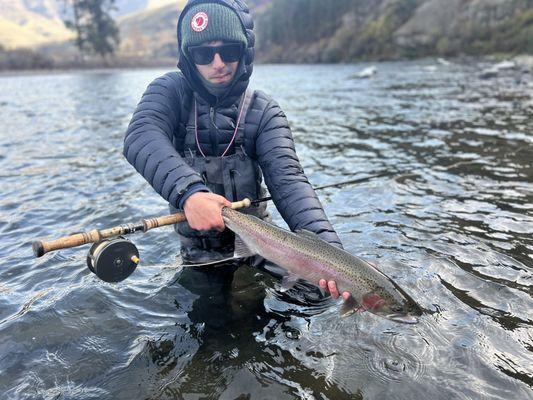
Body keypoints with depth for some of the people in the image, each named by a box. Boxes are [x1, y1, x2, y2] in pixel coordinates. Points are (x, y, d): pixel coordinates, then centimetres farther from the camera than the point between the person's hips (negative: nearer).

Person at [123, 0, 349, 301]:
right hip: (197, 253, 1)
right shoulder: (171, 90, -6)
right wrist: (189, 192, -45)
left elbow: (288, 180, -21)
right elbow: (142, 137, -26)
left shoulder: (264, 111, -9)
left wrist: (329, 249, -38)